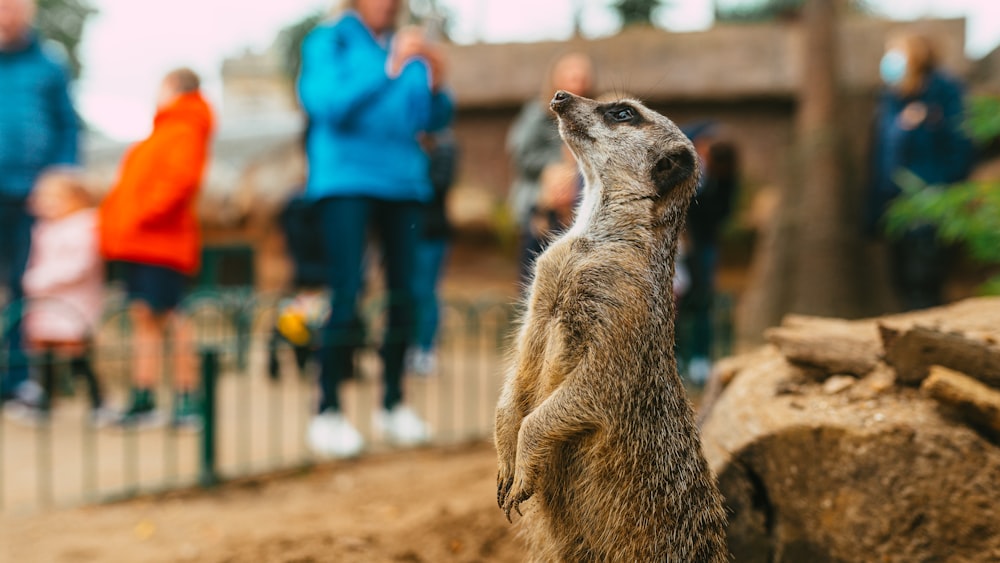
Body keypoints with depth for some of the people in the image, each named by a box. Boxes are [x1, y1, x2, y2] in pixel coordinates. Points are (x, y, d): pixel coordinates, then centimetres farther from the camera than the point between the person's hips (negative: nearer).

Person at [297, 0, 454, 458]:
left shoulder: (408, 49, 13)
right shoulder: (327, 41, 1)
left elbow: (435, 119, 11)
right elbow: (329, 103, -15)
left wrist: (436, 86, -9)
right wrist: (390, 68, -22)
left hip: (403, 182, 5)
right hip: (345, 182, -5)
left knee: (403, 296, 3)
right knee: (347, 297, -13)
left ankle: (393, 404, 14)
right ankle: (327, 413, -7)